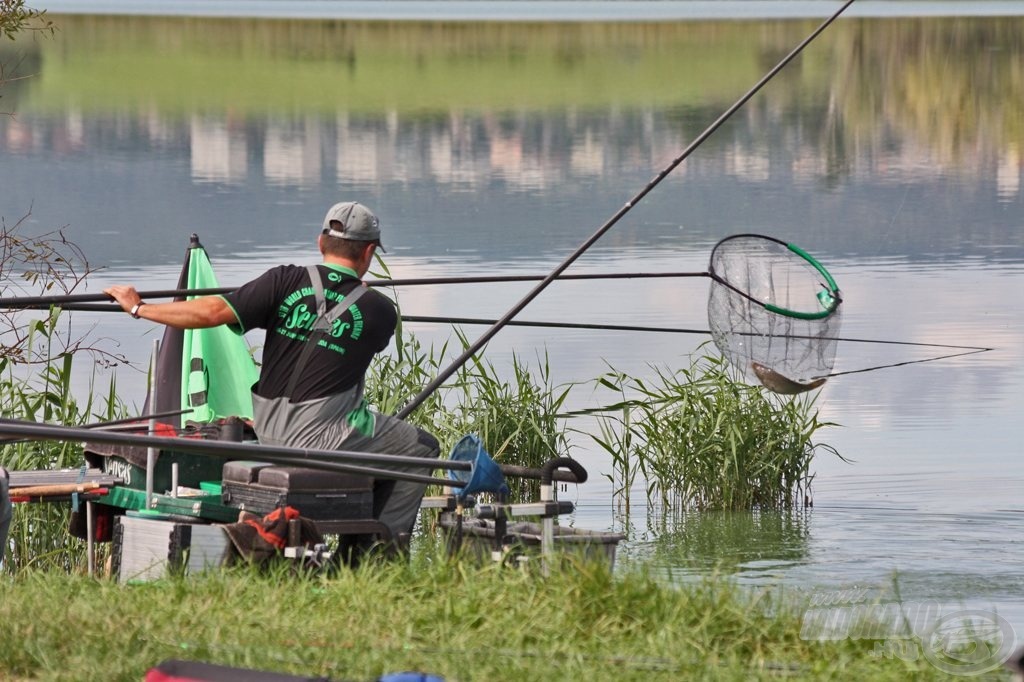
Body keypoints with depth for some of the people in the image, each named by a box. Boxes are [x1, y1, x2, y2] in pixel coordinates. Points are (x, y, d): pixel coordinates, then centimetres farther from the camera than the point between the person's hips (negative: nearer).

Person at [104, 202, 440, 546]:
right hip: (321, 437, -5)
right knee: (421, 447, 13)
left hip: (266, 430, 5)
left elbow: (213, 312, -9)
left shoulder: (287, 281, -3)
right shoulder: (379, 310, -4)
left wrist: (139, 307, 1)